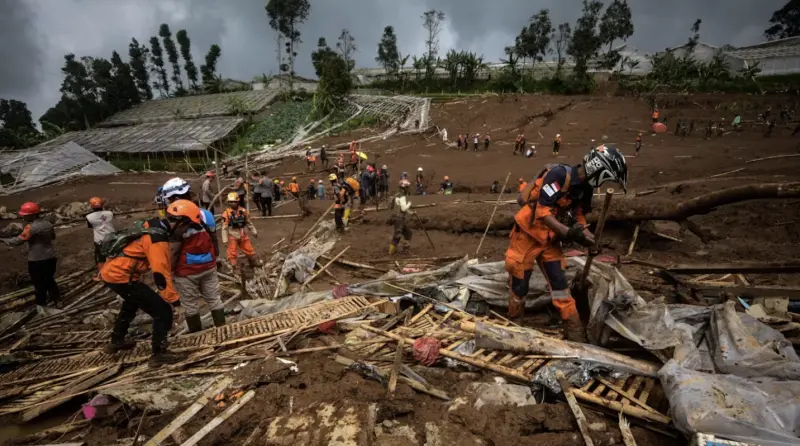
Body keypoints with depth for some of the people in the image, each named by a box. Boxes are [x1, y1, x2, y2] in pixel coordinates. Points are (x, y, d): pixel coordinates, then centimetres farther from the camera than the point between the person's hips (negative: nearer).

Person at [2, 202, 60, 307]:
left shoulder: (32, 227, -19)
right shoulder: (48, 224, 4)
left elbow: (19, 240, -20)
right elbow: (53, 236, 20)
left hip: (37, 260, -7)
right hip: (50, 257, 7)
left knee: (39, 283, 8)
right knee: (49, 279, 23)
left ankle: (41, 304, 19)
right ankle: (56, 297, 31)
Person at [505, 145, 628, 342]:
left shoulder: (585, 187, 4)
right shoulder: (559, 174, -22)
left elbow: (579, 214, 13)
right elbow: (542, 212, -27)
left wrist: (587, 235, -5)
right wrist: (569, 232, -34)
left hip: (550, 237, 7)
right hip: (528, 232, -7)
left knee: (560, 283, 7)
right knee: (520, 283, 3)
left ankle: (575, 330, 17)